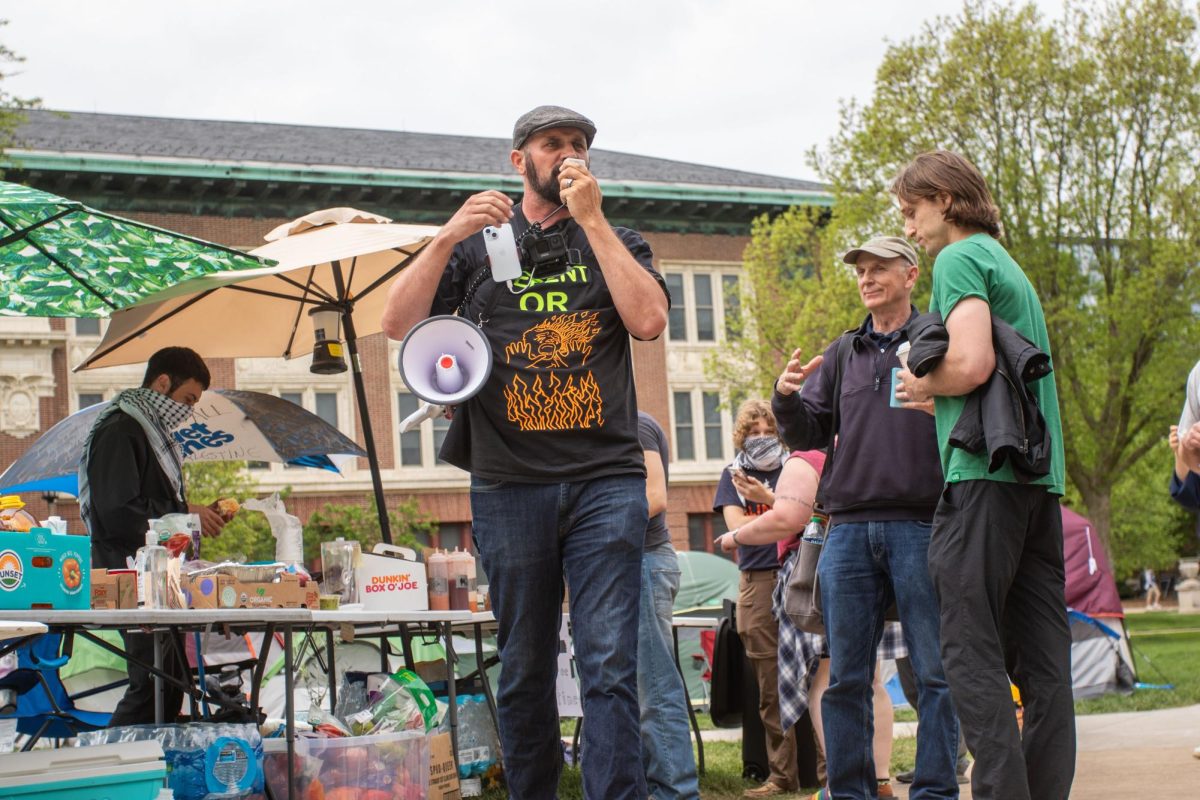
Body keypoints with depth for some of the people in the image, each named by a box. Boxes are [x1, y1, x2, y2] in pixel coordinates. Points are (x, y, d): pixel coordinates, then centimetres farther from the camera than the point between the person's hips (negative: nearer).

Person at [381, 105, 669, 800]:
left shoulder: (616, 242, 14)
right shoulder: (478, 243, 15)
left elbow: (649, 320, -5)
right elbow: (398, 324, 3)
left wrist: (591, 220, -5)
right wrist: (449, 237, -9)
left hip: (606, 480, -1)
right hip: (508, 482, 1)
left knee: (611, 667, -10)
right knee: (524, 670, 7)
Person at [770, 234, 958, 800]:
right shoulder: (842, 354, 19)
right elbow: (808, 435, 16)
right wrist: (786, 398, -4)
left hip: (921, 525, -4)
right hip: (849, 529, 4)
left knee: (935, 673, -2)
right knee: (845, 678, 4)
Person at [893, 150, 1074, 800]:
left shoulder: (960, 259, -4)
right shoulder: (1009, 265, 24)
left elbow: (973, 364, -18)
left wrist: (923, 386, 0)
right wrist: (936, 395, 19)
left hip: (984, 474, -9)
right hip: (1040, 477, 9)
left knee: (973, 649, -9)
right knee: (1042, 653, 6)